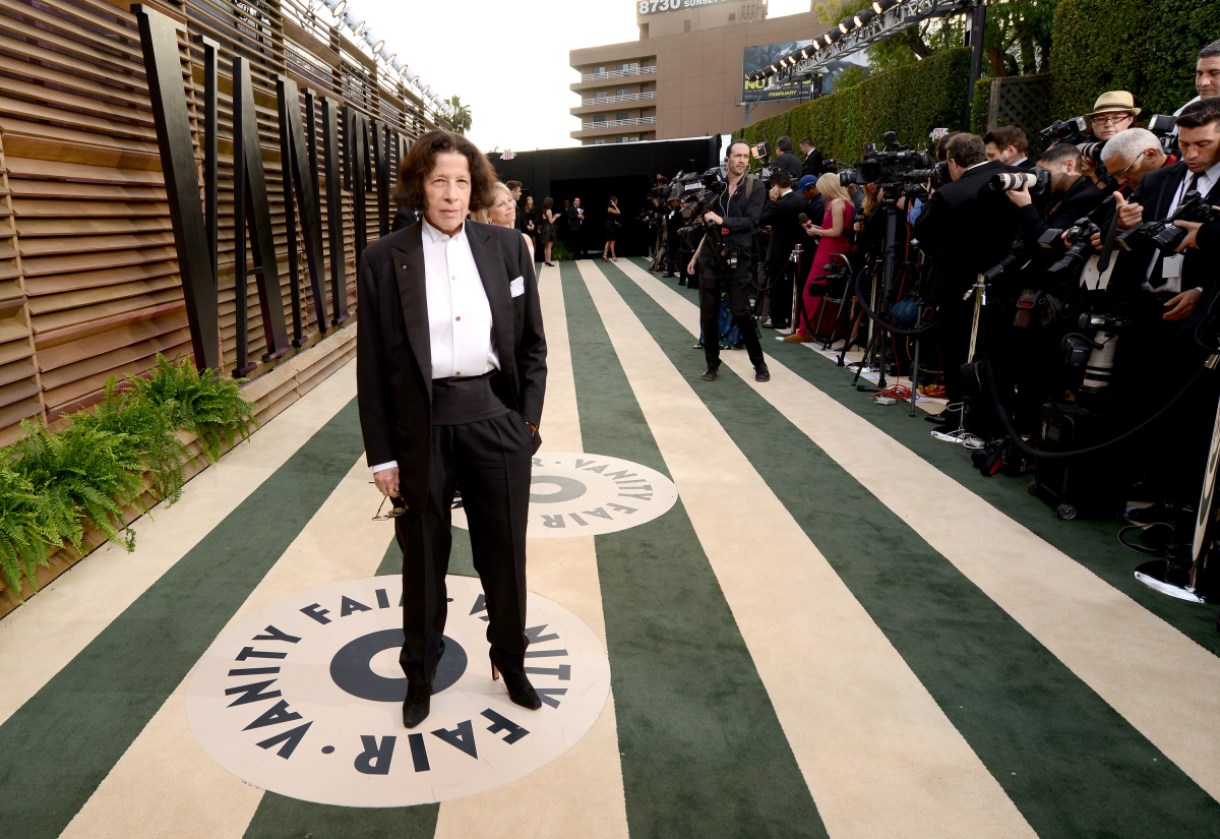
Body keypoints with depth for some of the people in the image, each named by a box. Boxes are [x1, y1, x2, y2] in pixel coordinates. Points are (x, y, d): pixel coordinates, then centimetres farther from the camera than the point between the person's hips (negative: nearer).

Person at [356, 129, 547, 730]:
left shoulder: (507, 247, 1)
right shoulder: (384, 259, -5)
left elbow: (532, 342, 6)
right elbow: (373, 364, -3)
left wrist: (528, 419, -1)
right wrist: (382, 453, -4)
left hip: (497, 422, 2)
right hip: (422, 429, -1)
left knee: (505, 551, 14)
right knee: (423, 557, 14)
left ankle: (510, 661, 39)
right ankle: (420, 673, 38)